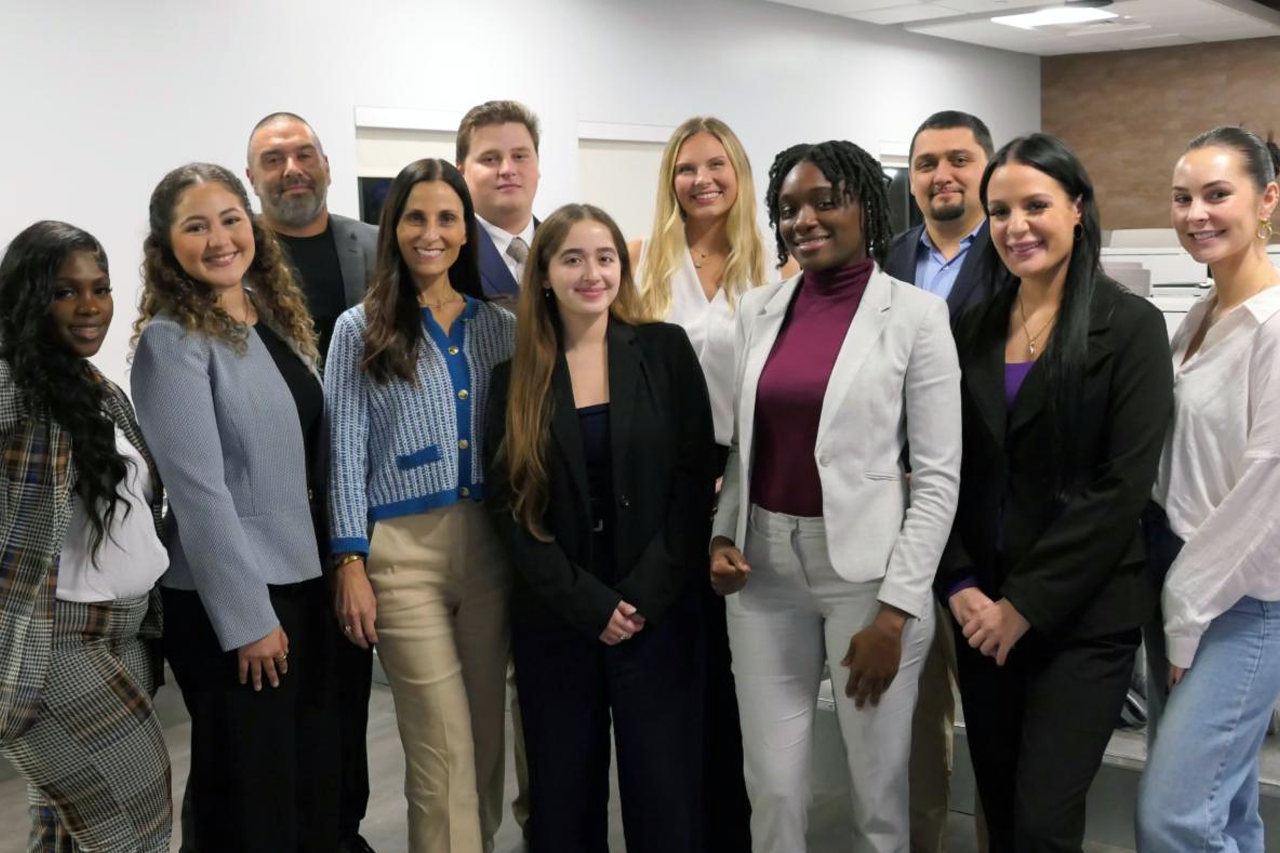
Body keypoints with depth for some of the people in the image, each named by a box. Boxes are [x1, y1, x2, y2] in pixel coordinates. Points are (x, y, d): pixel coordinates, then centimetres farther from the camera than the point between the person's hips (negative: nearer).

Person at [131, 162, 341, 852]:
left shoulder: (278, 318, 9)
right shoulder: (171, 341, -13)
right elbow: (198, 490, -18)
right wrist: (247, 618, -19)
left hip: (303, 575, 7)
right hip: (229, 597, -7)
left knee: (316, 770, 15)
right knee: (252, 782, 5)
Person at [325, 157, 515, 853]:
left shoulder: (499, 326, 10)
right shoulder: (361, 328, 2)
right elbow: (346, 451, -1)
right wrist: (350, 563, -7)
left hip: (490, 543, 3)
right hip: (404, 550, -3)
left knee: (486, 733, 10)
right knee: (444, 749, -3)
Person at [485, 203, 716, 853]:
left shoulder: (666, 350, 1)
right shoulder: (516, 376, 4)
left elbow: (693, 478, -3)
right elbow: (508, 503, 0)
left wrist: (645, 596, -11)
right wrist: (586, 601, -10)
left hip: (659, 614, -1)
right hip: (555, 619, 2)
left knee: (665, 797, 4)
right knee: (563, 795, 11)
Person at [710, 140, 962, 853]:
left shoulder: (916, 314, -6)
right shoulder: (758, 310, 7)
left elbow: (939, 475, -8)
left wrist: (896, 607, -12)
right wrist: (722, 535, -1)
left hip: (869, 571, -3)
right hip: (764, 569, 4)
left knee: (878, 789, 10)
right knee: (773, 788, 11)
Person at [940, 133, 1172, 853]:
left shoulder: (1132, 326, -6)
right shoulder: (974, 329, 8)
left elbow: (1123, 485, -12)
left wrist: (1026, 604, -14)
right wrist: (961, 588, -5)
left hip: (1083, 615, -4)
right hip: (983, 613, 5)